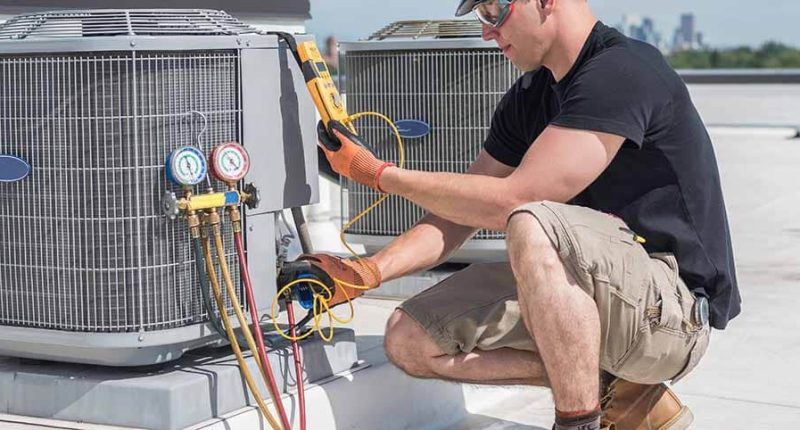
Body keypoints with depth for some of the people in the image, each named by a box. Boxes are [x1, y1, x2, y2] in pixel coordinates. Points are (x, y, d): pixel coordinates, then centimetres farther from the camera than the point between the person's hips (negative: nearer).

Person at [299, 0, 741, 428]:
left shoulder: (623, 72, -18)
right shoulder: (528, 97, 10)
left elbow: (509, 201, -23)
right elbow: (458, 215, 11)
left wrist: (379, 174, -12)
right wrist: (370, 271, -6)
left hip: (672, 304, -9)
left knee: (534, 228, -36)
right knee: (410, 339, -1)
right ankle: (613, 392, -1)